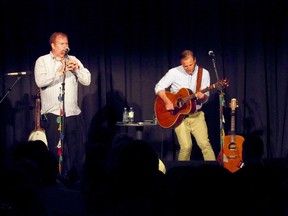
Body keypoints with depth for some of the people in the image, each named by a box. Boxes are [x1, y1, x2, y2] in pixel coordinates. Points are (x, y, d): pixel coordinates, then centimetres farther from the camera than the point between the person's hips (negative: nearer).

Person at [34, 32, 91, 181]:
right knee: (56, 151, -2)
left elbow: (87, 80, 6)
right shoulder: (42, 61, 3)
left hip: (73, 114, 3)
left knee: (77, 151, 4)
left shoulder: (73, 61, 12)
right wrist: (59, 72, -20)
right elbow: (40, 81, -14)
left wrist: (77, 68, -11)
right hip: (52, 114, -3)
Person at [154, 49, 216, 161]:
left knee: (205, 143, -12)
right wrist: (167, 101, -16)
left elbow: (205, 98, 4)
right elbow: (159, 87, -1)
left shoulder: (204, 73, 0)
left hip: (196, 115, 2)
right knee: (186, 146, -13)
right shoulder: (174, 72, -6)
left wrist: (202, 97, -20)